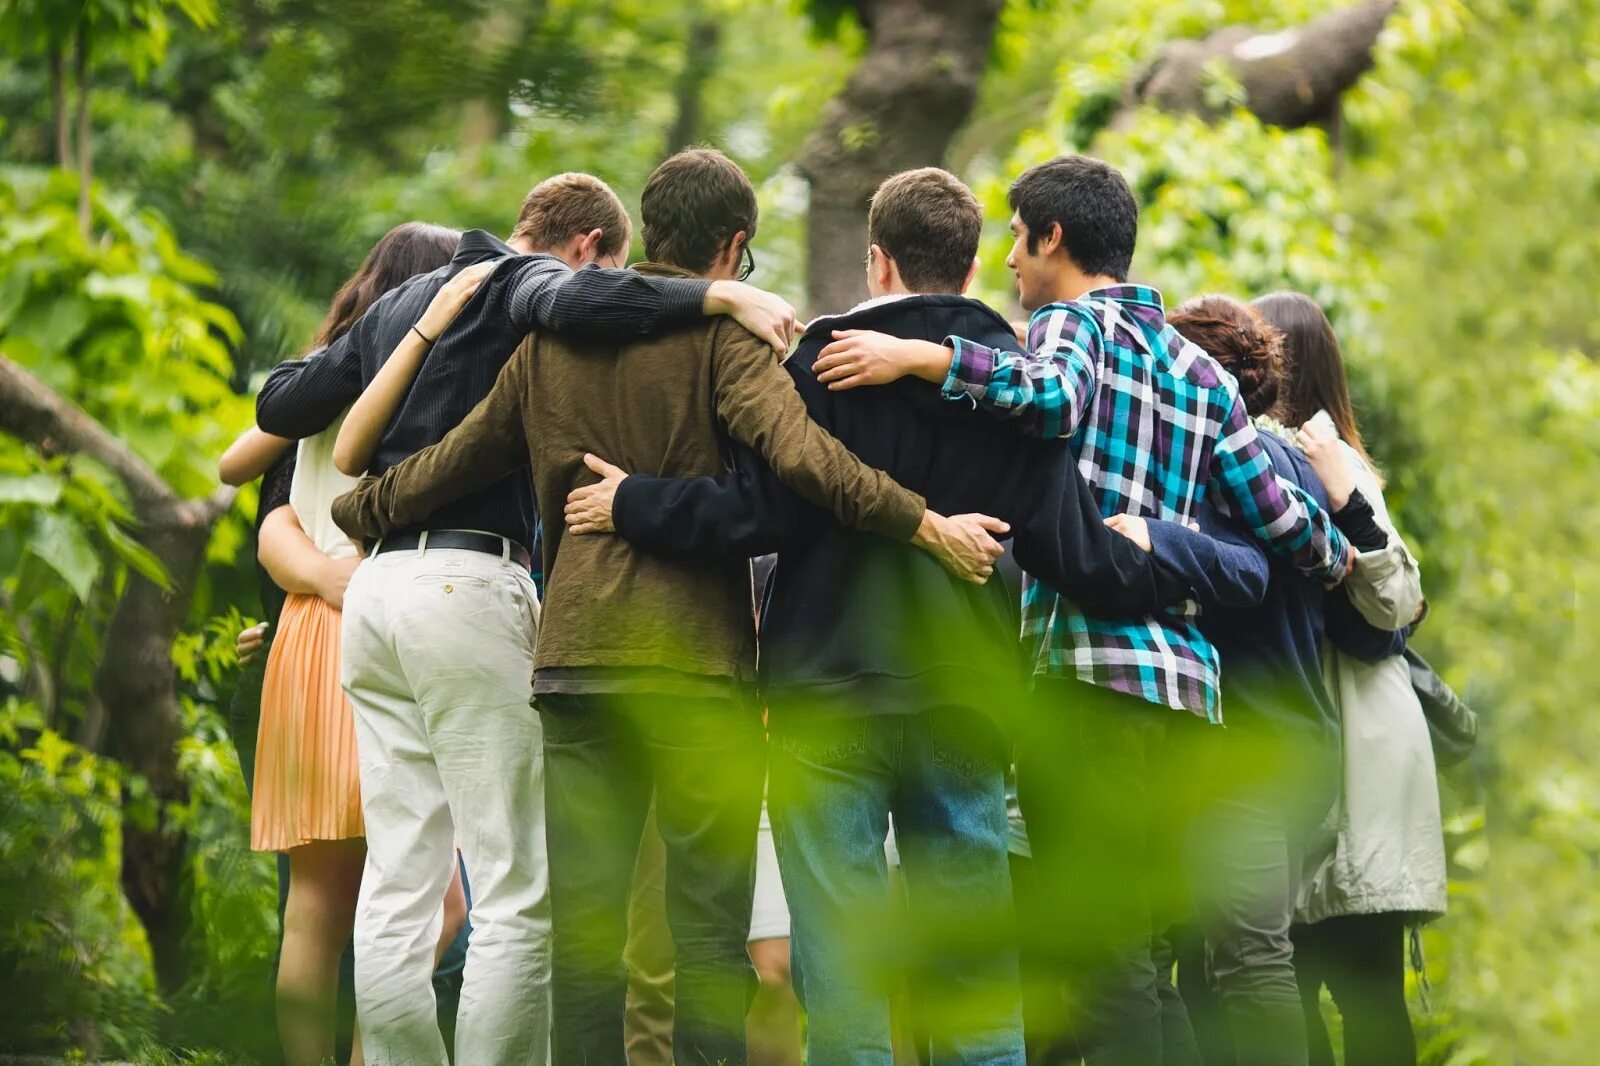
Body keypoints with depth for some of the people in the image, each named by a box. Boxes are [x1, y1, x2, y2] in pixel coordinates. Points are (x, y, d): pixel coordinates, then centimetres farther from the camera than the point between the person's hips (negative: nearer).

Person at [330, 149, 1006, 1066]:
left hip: (575, 649, 5)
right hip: (697, 656, -5)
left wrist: (350, 516, 39)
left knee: (585, 920, 5)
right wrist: (926, 524, -20)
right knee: (710, 923, -2)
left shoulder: (555, 335, 14)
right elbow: (798, 451, -19)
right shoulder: (721, 329, -2)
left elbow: (460, 458, 23)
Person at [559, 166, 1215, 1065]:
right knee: (976, 967, 7)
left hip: (831, 697, -4)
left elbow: (759, 514, -11)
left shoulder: (825, 363, -5)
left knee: (840, 963, -2)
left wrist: (632, 505, 2)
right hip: (967, 706, 4)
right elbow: (1072, 547, 4)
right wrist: (1180, 574, 21)